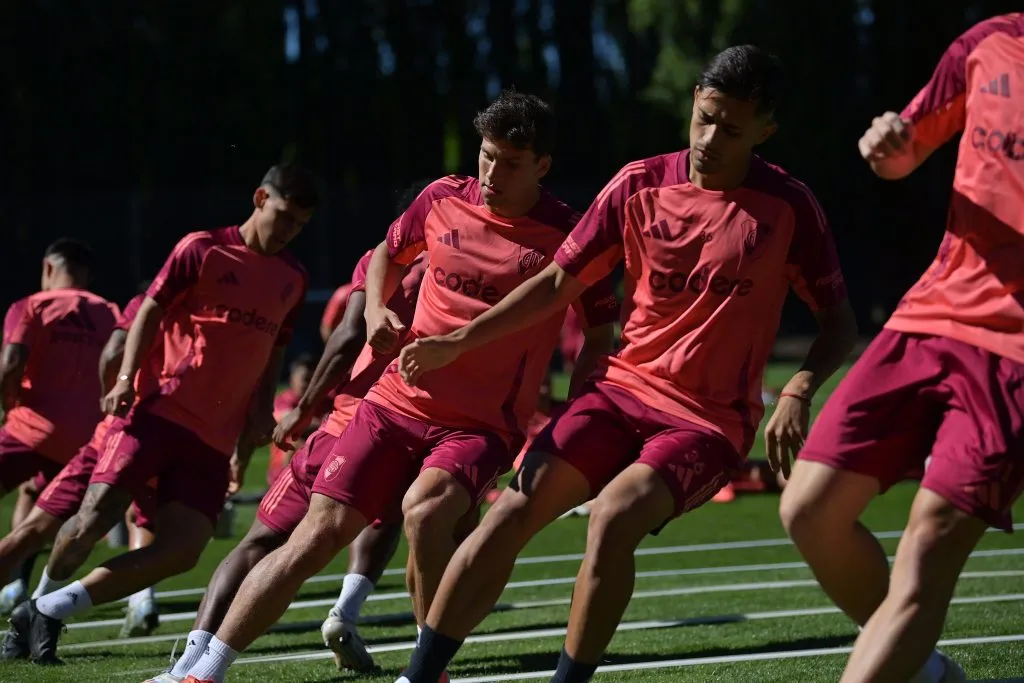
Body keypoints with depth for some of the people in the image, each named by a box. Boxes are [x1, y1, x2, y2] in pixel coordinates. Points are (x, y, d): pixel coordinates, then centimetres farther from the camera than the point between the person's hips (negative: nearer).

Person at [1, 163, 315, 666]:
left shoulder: (292, 280, 14)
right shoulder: (202, 250, 0)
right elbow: (150, 311, 1)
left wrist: (262, 412, 10)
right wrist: (127, 377, -13)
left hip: (215, 439, 4)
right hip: (159, 411, -4)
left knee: (180, 552, -12)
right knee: (95, 519, -15)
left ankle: (52, 609, -2)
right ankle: (49, 594, 13)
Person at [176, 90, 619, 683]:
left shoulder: (566, 236, -7)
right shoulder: (444, 200, 3)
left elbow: (600, 333, 1)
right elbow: (388, 254, 24)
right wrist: (377, 311, 5)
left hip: (484, 427, -3)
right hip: (398, 405, 3)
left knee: (424, 507, -34)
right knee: (319, 534, -7)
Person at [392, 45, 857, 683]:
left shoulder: (789, 206, -5)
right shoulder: (640, 184, 2)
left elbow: (839, 319, 0)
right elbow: (559, 281, 10)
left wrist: (799, 392, -19)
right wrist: (456, 343, 2)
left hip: (711, 420, -3)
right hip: (622, 389, 3)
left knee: (613, 517, -30)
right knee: (514, 510, -15)